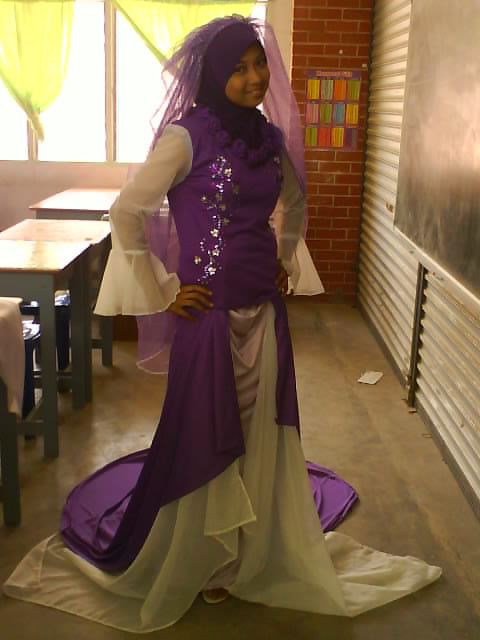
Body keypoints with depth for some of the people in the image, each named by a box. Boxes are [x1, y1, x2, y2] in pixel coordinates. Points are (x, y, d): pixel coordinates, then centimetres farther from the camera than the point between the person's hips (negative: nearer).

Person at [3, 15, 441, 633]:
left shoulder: (271, 137, 7)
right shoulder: (186, 137, -12)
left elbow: (292, 203, 26)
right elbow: (125, 215, -14)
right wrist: (162, 293, -11)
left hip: (265, 311, 6)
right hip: (210, 312, -6)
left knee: (260, 434, 15)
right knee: (205, 437, 8)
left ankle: (254, 553, 36)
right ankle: (194, 562, 32)